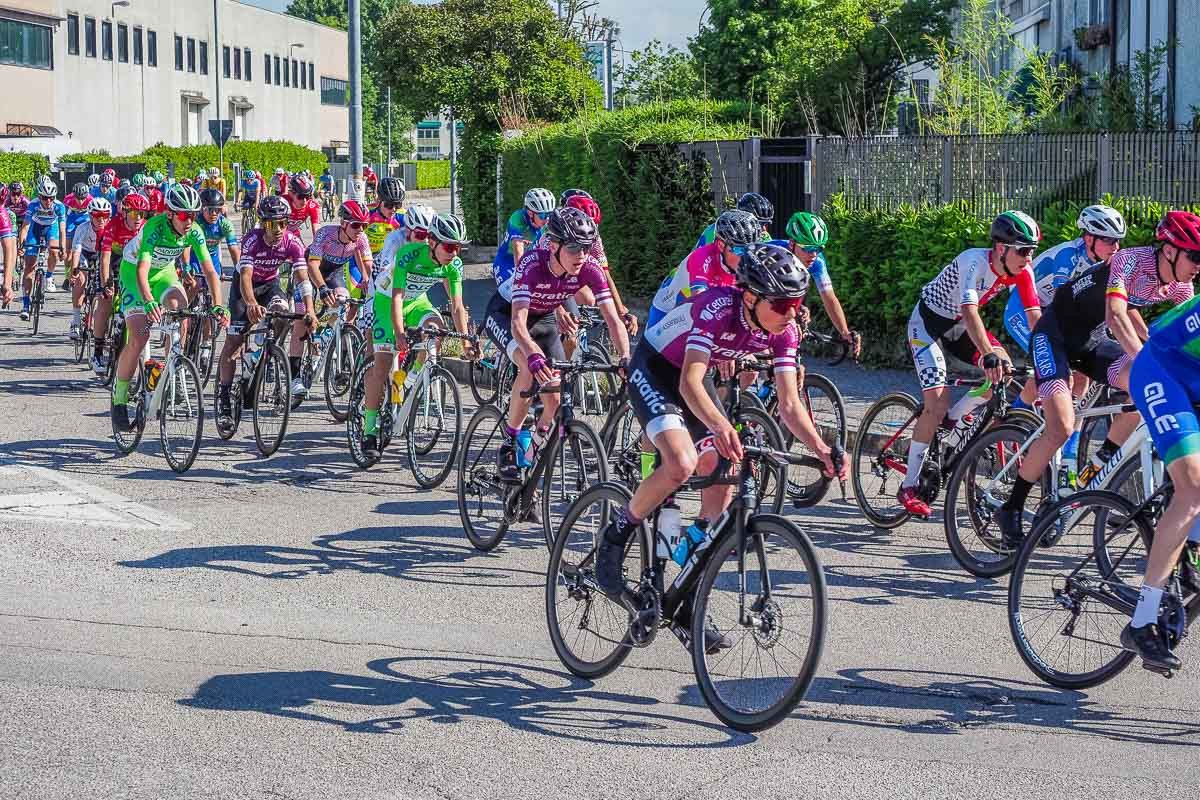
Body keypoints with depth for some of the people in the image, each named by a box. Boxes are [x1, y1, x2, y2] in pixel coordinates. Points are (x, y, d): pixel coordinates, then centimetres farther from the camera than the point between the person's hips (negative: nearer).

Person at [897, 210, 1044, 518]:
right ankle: (909, 486, -8)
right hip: (928, 322, -6)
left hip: (959, 325, 6)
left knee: (1004, 370, -19)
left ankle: (951, 420, 4)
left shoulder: (1021, 271, -14)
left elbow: (1035, 316, -14)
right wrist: (988, 355, -58)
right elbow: (969, 312, -45)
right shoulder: (974, 262, -33)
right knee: (937, 401, -19)